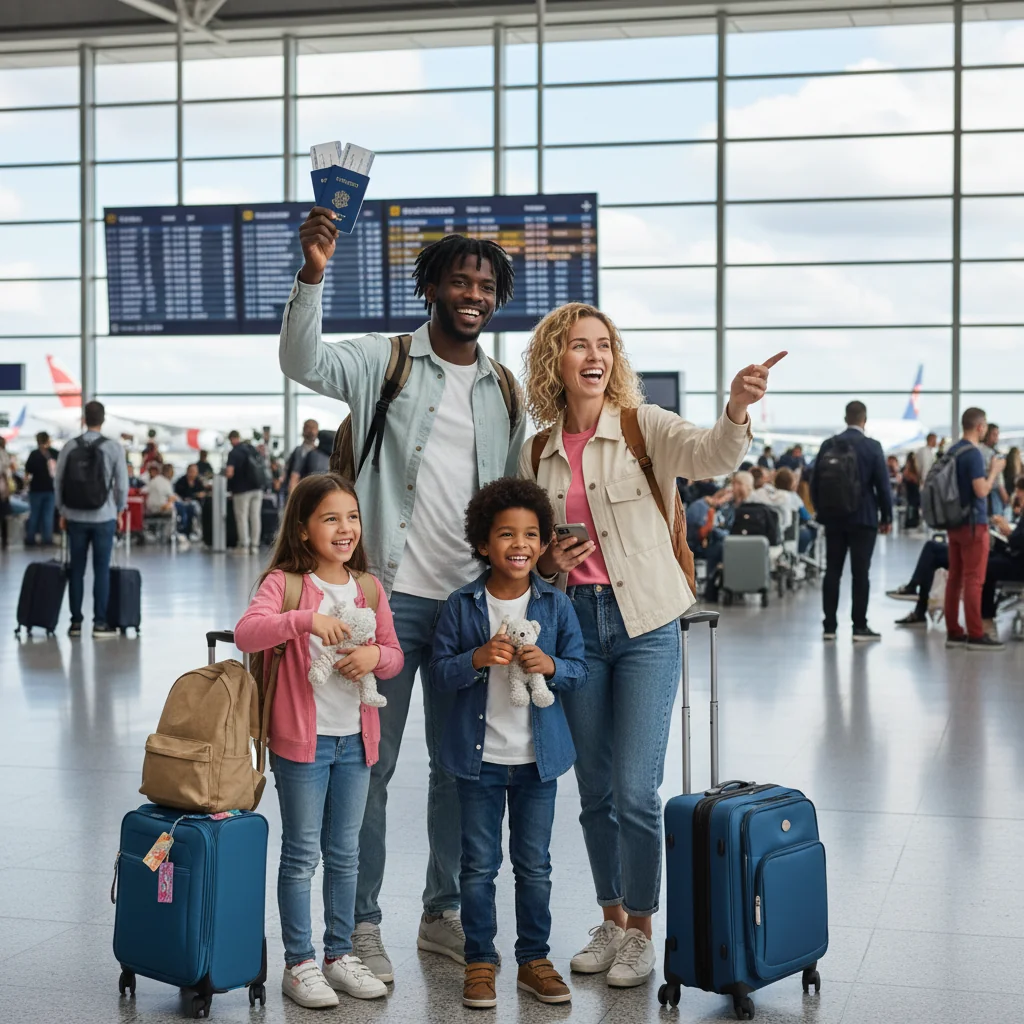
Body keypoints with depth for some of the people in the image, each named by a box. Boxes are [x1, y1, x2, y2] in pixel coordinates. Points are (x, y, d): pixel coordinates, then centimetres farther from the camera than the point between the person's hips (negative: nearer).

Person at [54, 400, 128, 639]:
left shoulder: (70, 446, -1)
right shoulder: (113, 447, -6)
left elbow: (58, 481, 2)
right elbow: (122, 483, -5)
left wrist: (62, 512, 12)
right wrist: (118, 511, 9)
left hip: (75, 517, 2)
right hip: (103, 517, -2)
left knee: (76, 569, 8)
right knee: (101, 570, 3)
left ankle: (75, 623, 10)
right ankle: (100, 623, 2)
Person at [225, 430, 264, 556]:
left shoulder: (234, 453, -11)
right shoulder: (252, 448, 6)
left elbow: (229, 473, -20)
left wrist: (226, 473, 1)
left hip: (242, 489, -5)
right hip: (257, 487, 5)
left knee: (242, 517, 3)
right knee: (255, 517, 6)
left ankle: (244, 545, 1)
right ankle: (255, 545, 7)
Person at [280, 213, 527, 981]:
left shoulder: (506, 392, 12)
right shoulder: (385, 363, -1)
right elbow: (302, 362, -20)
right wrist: (313, 273, -34)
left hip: (471, 601, 4)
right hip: (389, 593, -4)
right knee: (371, 764, 1)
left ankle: (444, 913, 27)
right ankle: (361, 926, 12)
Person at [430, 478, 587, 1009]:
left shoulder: (556, 604, -1)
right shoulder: (462, 605, -4)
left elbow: (580, 669, 4)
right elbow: (439, 672, -3)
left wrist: (550, 665, -17)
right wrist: (477, 659, -20)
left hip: (538, 756, 1)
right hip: (479, 756, -1)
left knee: (534, 864, 10)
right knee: (479, 864, 7)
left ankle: (534, 959, 23)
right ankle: (480, 960, 19)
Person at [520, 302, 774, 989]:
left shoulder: (644, 426, -5)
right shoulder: (537, 453, 7)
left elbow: (710, 456, -25)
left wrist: (736, 409, -45)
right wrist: (547, 562, -5)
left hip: (644, 623, -4)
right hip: (574, 623, 4)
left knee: (636, 791, -6)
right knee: (595, 792, 11)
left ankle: (641, 933, 11)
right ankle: (612, 922, 27)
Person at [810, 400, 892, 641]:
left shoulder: (828, 445, 3)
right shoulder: (871, 447, -7)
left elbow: (814, 482, 7)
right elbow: (882, 484, -7)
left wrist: (821, 511, 17)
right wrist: (886, 517, 3)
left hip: (833, 518, 4)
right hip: (863, 518, -3)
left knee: (832, 571, 6)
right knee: (860, 573, -1)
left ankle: (829, 626, 6)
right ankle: (860, 626, 0)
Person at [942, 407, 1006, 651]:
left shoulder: (952, 452, 10)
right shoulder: (973, 453, -16)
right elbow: (982, 490, -20)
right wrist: (994, 471, -5)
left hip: (954, 523, 8)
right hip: (973, 524, -8)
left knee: (955, 578, 9)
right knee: (973, 580, -5)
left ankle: (953, 632, 12)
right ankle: (976, 635, -4)